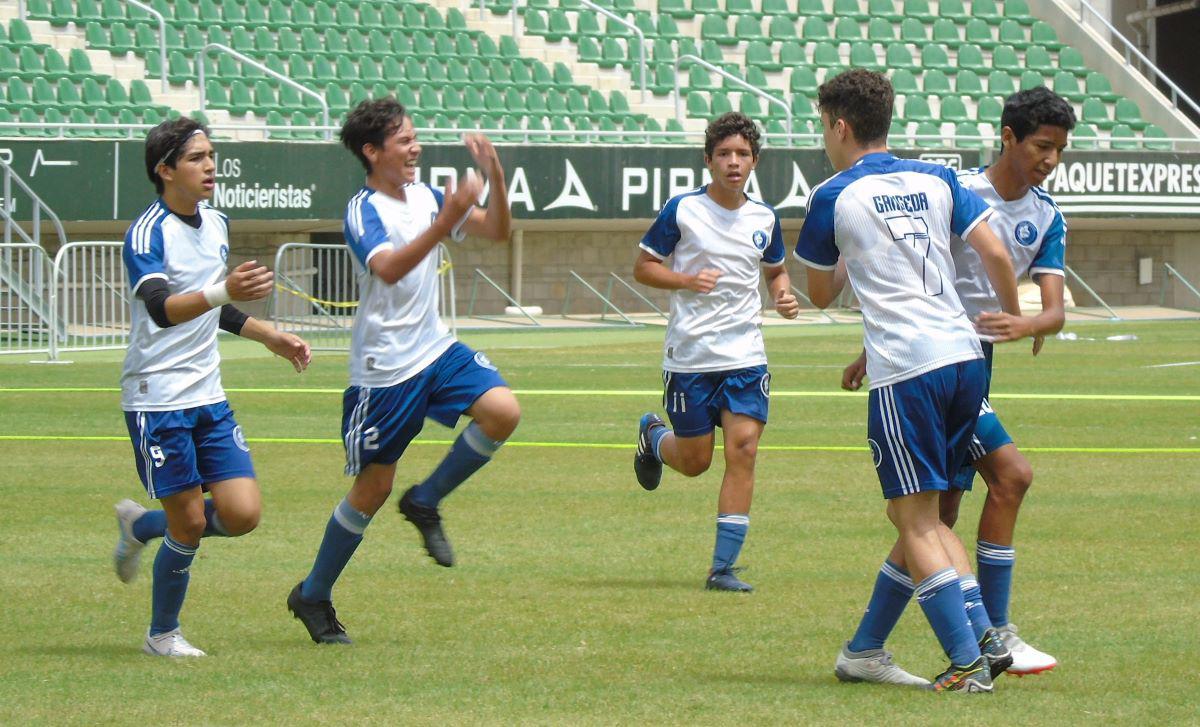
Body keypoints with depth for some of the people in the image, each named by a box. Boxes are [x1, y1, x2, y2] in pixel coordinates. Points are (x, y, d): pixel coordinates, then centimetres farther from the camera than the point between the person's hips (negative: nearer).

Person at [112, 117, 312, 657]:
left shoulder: (216, 224, 10)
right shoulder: (147, 234, -15)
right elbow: (162, 309, -33)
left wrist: (270, 337, 24)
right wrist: (224, 292, -47)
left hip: (208, 396, 7)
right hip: (157, 401, -7)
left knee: (242, 514, -3)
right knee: (190, 523, -5)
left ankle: (141, 526, 23)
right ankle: (163, 634, 17)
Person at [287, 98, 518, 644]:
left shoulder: (424, 198, 7)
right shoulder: (363, 211, -15)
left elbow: (497, 230, 10)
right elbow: (389, 268, -34)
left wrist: (494, 176, -8)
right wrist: (446, 221, -44)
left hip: (435, 350, 6)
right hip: (384, 368, -6)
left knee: (502, 411, -17)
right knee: (374, 486, 0)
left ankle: (425, 503, 5)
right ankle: (313, 596, 18)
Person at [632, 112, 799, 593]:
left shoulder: (764, 218, 6)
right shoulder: (682, 210, -6)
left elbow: (776, 270, 23)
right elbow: (643, 267, -1)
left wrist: (784, 296, 0)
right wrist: (688, 280, -18)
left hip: (746, 355, 3)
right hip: (690, 355, -3)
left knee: (743, 449, -11)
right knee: (695, 461, 5)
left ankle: (723, 567, -6)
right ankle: (652, 435, 42)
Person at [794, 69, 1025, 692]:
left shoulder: (833, 198, 1)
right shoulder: (936, 180, 13)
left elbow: (820, 294, 13)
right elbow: (994, 253, 6)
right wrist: (1014, 320, 20)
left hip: (904, 370, -6)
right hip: (964, 355, 6)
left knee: (915, 520, -2)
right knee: (927, 516, 16)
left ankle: (967, 662, -10)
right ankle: (984, 634, 5)